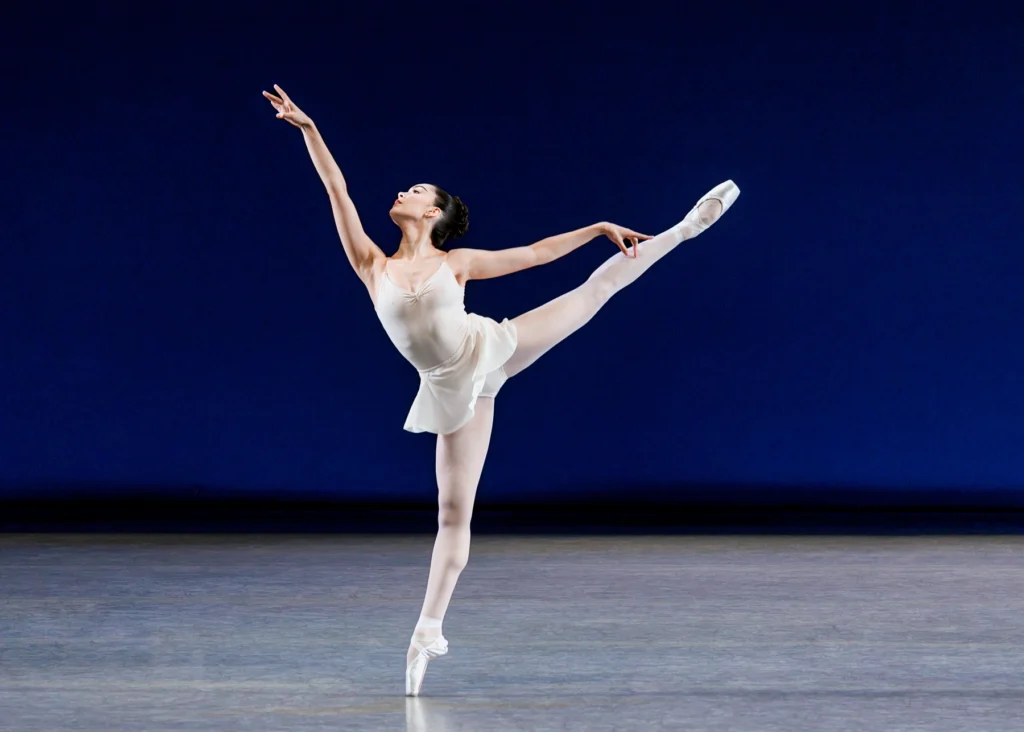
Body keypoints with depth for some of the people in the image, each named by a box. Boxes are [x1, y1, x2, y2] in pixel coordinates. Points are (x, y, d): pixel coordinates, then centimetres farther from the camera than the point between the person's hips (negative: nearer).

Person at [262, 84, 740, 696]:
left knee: (598, 283, 4)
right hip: (454, 389, 0)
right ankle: (429, 629, 2)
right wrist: (308, 129, -9)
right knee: (454, 513, -2)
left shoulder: (457, 263, 2)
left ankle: (688, 227, 19)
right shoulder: (373, 266, 1)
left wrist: (600, 227, 8)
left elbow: (537, 252, 9)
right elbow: (337, 190, -3)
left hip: (490, 349, 0)